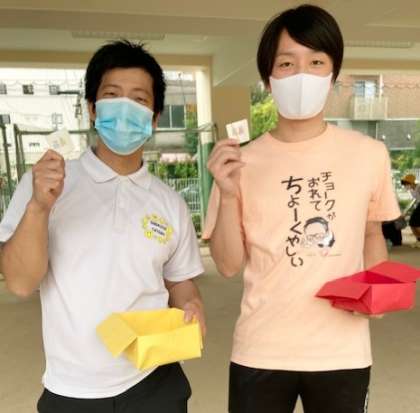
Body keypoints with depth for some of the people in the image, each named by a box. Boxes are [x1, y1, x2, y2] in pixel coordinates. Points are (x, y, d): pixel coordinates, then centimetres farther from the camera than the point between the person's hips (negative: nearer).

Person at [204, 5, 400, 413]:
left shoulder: (369, 153, -3)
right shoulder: (242, 161, -7)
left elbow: (371, 233, 11)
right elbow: (229, 265, -6)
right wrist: (228, 194, -18)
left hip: (344, 352, 2)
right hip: (261, 352, -1)